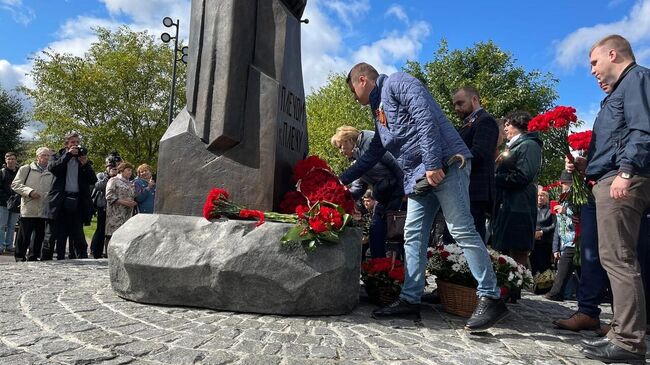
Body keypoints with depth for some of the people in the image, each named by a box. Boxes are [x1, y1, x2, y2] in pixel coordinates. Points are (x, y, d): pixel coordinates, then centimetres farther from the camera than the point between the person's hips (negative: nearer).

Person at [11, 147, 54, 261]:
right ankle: (19, 258, 12)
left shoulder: (52, 173, 11)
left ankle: (33, 258, 20)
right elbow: (15, 184, 2)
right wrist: (29, 191, -12)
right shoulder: (26, 169, 7)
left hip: (44, 211, 3)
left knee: (39, 237, 8)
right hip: (28, 209, -2)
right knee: (24, 237, 0)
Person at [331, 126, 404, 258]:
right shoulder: (357, 161, 17)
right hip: (382, 196, 9)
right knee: (376, 228, 8)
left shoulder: (369, 141, -12)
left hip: (398, 189, -9)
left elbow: (394, 162, -18)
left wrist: (404, 191, -20)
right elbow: (358, 187, 13)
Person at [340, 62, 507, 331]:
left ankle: (491, 298, -7)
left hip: (445, 165, -10)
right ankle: (410, 299, 9)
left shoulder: (397, 83, -1)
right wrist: (343, 179, 33)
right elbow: (373, 154, 33)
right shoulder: (379, 109, 26)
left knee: (462, 230, -12)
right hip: (419, 177, 10)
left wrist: (432, 163, -24)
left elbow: (426, 117, -17)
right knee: (413, 236, 5)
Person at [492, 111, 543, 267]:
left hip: (518, 208, -9)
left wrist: (494, 178, -9)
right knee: (503, 254, 8)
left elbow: (522, 177, -17)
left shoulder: (529, 145, -3)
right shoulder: (512, 147, 24)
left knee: (518, 254, -9)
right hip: (505, 207, 9)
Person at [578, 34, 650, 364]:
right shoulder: (621, 88, 28)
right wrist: (586, 164, 21)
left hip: (623, 181, -11)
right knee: (616, 259, 11)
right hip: (612, 180, 11)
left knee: (617, 258, -12)